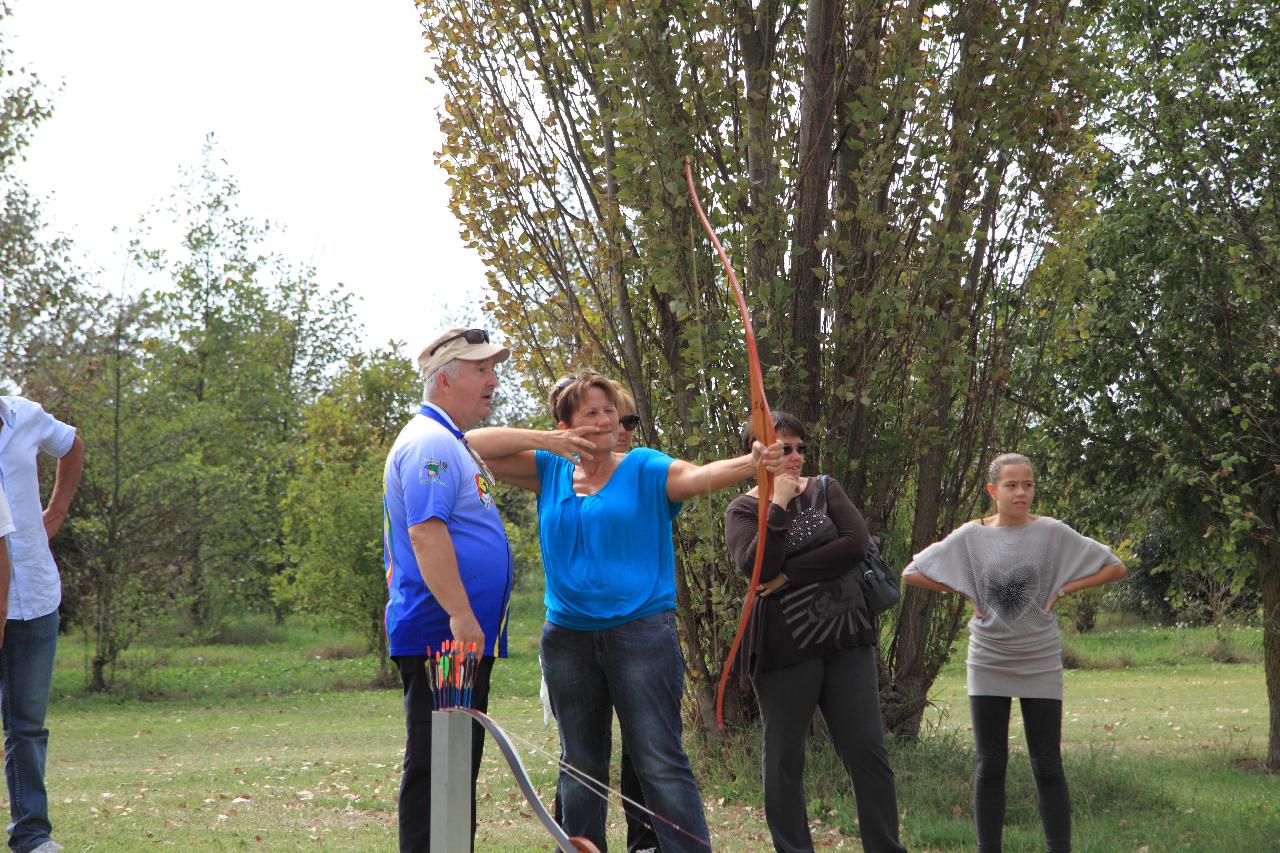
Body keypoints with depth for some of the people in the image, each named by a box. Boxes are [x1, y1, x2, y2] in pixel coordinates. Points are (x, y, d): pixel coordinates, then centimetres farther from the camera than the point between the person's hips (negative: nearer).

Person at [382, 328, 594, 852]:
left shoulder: (451, 443, 20)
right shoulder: (428, 443, -14)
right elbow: (425, 532, -25)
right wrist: (460, 615, -29)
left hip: (466, 636, 11)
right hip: (441, 634, -11)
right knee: (435, 767, -9)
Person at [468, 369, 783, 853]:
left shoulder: (645, 469, -2)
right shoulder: (550, 472, 7)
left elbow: (700, 476, -21)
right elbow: (473, 445, 3)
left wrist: (751, 462, -42)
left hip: (641, 632, -4)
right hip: (568, 638, 4)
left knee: (661, 764, -9)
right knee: (581, 767, 14)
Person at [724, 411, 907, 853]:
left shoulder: (825, 489, 8)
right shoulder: (743, 510, 1)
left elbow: (856, 543, -8)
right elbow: (756, 567, -17)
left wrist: (791, 573, -12)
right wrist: (779, 505, -14)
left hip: (846, 638, 2)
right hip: (784, 647, -2)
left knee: (867, 751, 1)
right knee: (784, 760, 4)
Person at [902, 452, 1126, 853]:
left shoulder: (1052, 532, -5)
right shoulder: (970, 536, -3)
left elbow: (1114, 567, 0)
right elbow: (913, 573, 4)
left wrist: (1061, 589, -7)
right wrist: (966, 592, -2)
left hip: (1041, 664, -1)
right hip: (988, 665, 1)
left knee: (1047, 766, 0)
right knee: (990, 765, 6)